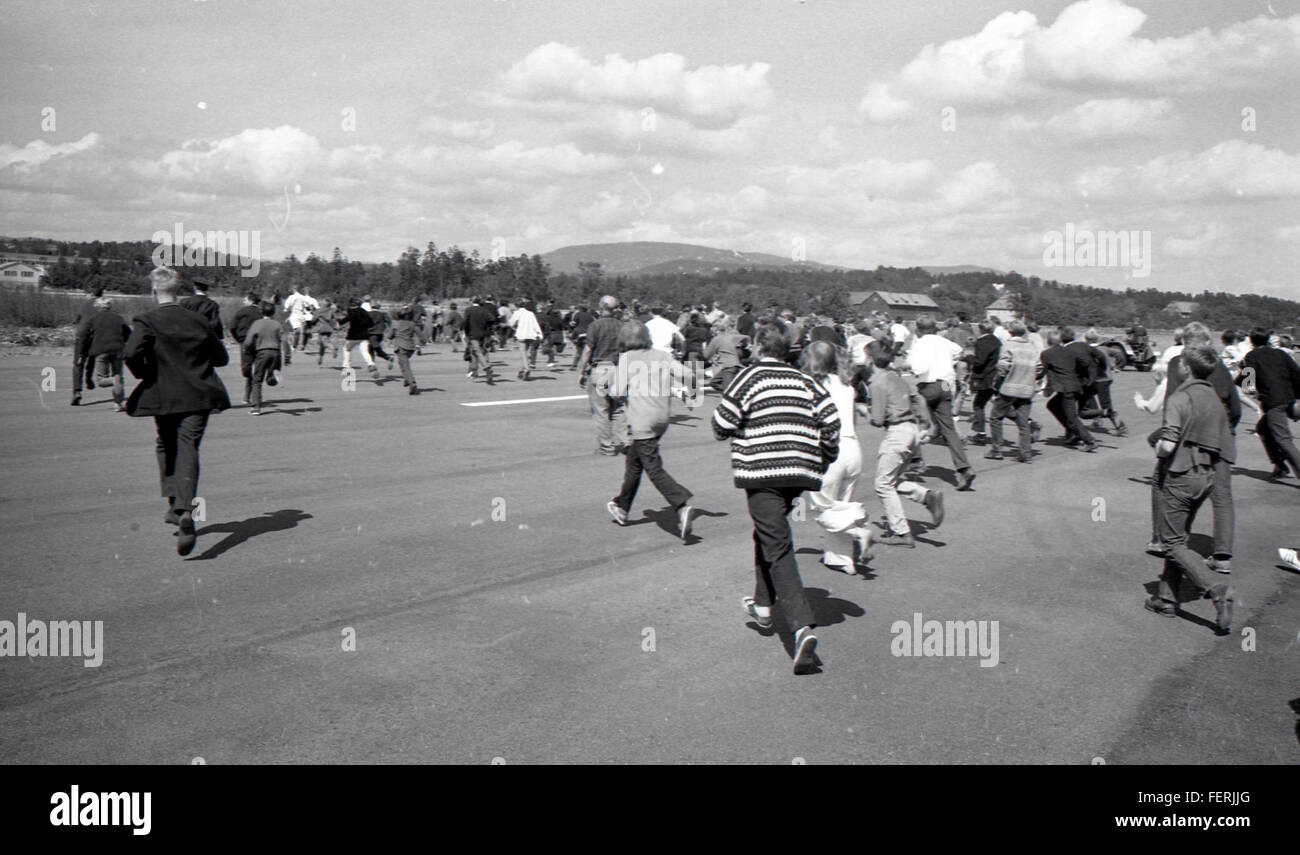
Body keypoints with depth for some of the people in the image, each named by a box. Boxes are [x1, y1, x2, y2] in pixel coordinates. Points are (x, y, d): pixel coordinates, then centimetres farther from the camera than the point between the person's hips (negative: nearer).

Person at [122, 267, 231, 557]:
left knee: (166, 446, 23)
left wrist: (143, 374, 0)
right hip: (198, 396, 1)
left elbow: (130, 353, -19)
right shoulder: (198, 321, 7)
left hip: (163, 396, -1)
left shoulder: (147, 321, -4)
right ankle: (185, 512, -25)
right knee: (188, 450, -7)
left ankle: (174, 503, 24)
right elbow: (221, 358, 13)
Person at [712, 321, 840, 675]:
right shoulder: (804, 380, 11)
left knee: (777, 545, -7)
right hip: (800, 471, 6)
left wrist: (736, 432, 15)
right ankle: (764, 605, 37)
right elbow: (831, 420, 2)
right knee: (769, 532, 26)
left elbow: (722, 425, -8)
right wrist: (825, 459, 14)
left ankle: (803, 626, -20)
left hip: (761, 471, -6)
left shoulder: (750, 377, -3)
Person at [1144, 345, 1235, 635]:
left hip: (1180, 476, -7)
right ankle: (1167, 597, 22)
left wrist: (1158, 448, -3)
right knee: (1178, 538, 18)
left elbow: (1167, 445, -24)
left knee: (1173, 543, 0)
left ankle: (1216, 590, -15)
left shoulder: (1180, 397, -15)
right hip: (1207, 477, 7)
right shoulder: (1216, 400, 8)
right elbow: (1226, 452, 9)